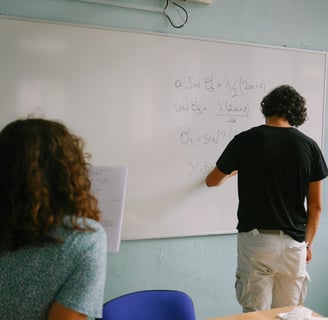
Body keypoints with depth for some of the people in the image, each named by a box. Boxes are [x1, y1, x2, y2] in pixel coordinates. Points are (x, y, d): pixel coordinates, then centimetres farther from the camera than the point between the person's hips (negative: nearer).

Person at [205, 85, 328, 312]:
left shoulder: (245, 141, -6)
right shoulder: (309, 146, -1)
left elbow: (212, 181, 10)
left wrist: (233, 173, 32)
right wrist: (308, 243, 15)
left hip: (256, 240, -2)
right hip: (293, 243, 2)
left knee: (255, 313, 8)